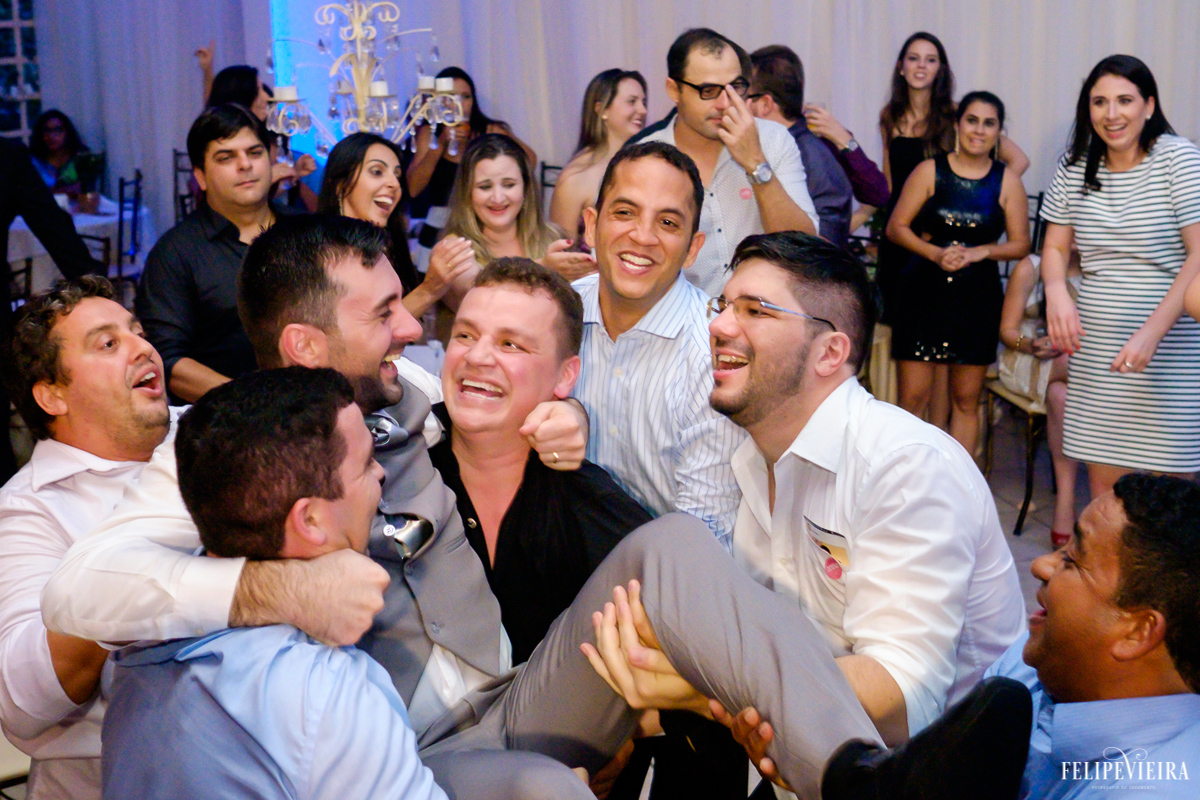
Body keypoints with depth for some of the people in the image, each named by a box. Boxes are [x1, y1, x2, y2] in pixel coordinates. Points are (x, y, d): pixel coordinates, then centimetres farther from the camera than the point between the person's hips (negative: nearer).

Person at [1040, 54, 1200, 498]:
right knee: (1102, 482, 5)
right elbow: (1055, 248, 13)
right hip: (1096, 348, 4)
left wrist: (1152, 332, -22)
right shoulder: (1074, 168, 8)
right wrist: (1056, 291, -10)